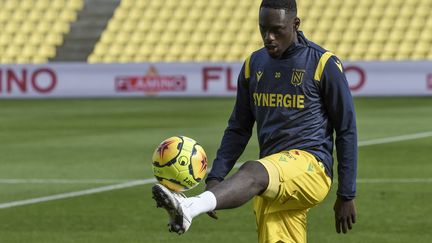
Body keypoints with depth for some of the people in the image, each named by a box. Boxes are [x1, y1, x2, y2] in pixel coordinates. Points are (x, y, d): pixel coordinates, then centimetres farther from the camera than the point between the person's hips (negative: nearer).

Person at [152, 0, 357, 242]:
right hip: (274, 177, 7)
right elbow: (238, 129, 18)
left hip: (310, 165, -7)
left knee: (253, 172, -35)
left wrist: (347, 196, -1)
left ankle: (188, 208, -63)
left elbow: (346, 131, 1)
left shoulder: (324, 64, -2)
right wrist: (215, 178, 3)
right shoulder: (254, 64, 14)